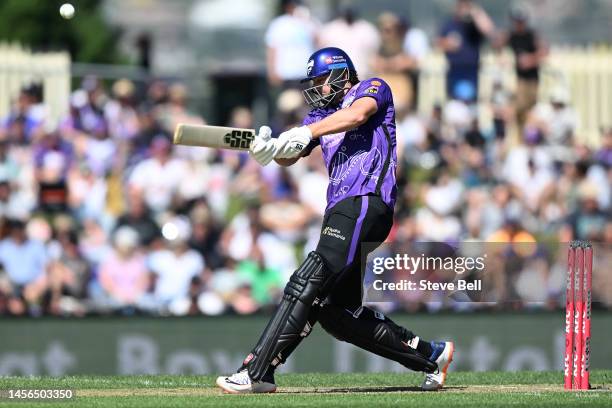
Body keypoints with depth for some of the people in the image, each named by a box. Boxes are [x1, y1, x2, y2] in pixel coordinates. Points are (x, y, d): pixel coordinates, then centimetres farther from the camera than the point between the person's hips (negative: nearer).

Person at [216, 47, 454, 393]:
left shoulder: (374, 89, 7)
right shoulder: (322, 114, 28)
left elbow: (357, 114, -17)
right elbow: (290, 156, 13)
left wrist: (307, 132, -28)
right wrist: (271, 148, -11)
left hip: (366, 204, -9)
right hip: (341, 210, 10)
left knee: (307, 285, -20)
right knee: (337, 311, 7)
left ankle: (258, 372, -27)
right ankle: (431, 355, 17)